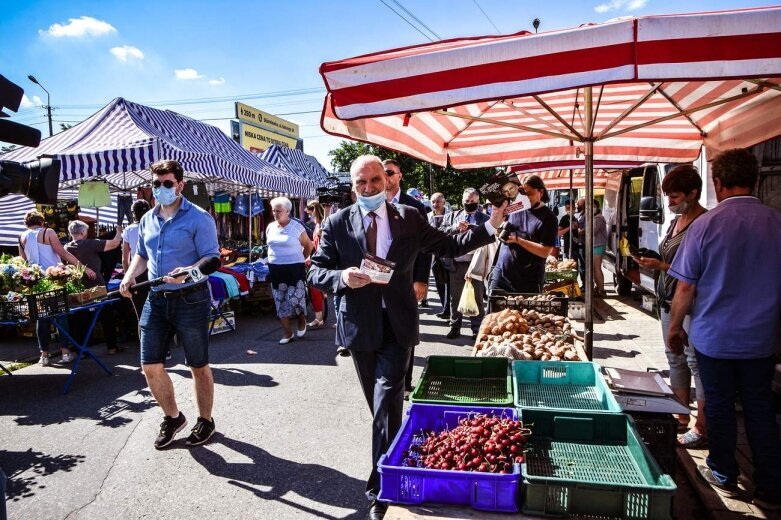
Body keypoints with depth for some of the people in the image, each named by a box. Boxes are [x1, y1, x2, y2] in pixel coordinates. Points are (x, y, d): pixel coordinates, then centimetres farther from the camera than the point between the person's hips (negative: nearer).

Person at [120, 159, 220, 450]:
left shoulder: (198, 218, -10)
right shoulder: (147, 220, 11)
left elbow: (212, 258, -14)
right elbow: (142, 255, 22)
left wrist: (188, 271, -33)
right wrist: (130, 276, 3)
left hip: (191, 300, -6)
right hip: (156, 300, 6)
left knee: (198, 366, 7)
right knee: (150, 366, 7)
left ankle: (205, 421, 26)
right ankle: (173, 417, 29)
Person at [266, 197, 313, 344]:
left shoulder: (297, 227, -8)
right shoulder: (270, 227, 7)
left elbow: (308, 246, 2)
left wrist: (300, 260, 6)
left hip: (294, 269, -5)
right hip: (275, 269, 5)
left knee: (294, 299, -7)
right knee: (280, 302, 6)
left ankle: (302, 321, 25)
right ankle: (288, 333, 16)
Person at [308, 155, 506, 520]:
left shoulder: (409, 218, 0)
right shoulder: (337, 224, -3)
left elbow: (449, 247, 7)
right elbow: (316, 274, -2)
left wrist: (490, 226, 0)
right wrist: (342, 278, -23)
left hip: (397, 326, -1)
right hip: (360, 327, 1)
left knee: (387, 404, -7)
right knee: (380, 406, 17)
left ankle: (381, 487, 8)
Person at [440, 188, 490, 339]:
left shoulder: (484, 218, 3)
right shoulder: (452, 216, 12)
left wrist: (471, 229, -20)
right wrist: (455, 228, -13)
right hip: (456, 263, 3)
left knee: (477, 298, 5)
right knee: (455, 297, 10)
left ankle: (477, 329, 14)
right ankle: (455, 327, 20)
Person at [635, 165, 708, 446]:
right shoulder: (676, 221, 14)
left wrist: (661, 266, -21)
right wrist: (653, 261, 9)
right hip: (669, 300, 10)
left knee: (696, 362, -3)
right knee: (675, 358, 15)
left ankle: (703, 428, 9)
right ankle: (681, 417, 28)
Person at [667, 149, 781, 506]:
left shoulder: (706, 224, -14)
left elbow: (685, 287, -11)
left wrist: (675, 327, 3)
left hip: (713, 336, -3)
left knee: (719, 405, 13)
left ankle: (724, 475, 30)